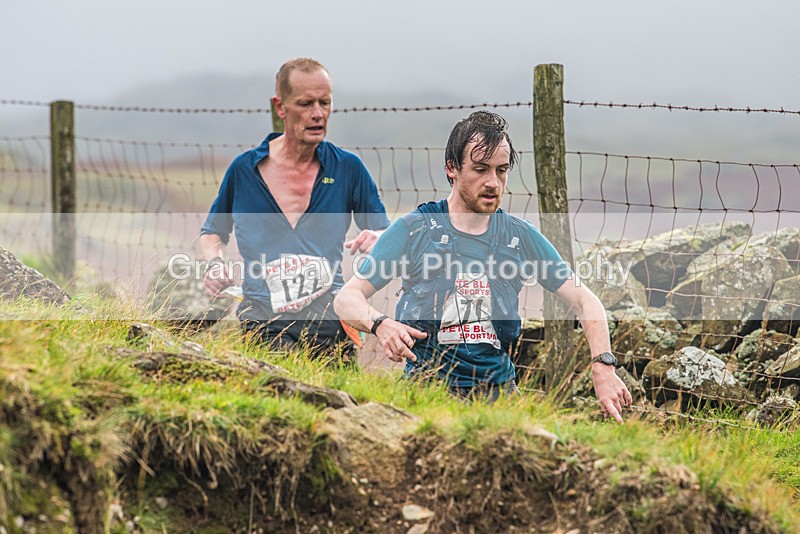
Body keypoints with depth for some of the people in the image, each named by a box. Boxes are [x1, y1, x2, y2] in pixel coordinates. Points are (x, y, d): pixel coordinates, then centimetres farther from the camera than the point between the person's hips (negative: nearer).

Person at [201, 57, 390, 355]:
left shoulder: (349, 168, 8)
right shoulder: (244, 169, 8)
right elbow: (213, 232, 24)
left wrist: (377, 239, -9)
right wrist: (215, 263, 4)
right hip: (261, 326, -1)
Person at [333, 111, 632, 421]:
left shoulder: (521, 236, 10)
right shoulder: (413, 230, 3)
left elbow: (585, 301, 10)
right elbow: (347, 297, 0)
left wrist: (602, 366, -8)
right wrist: (380, 325, -23)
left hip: (498, 389, 2)